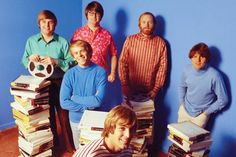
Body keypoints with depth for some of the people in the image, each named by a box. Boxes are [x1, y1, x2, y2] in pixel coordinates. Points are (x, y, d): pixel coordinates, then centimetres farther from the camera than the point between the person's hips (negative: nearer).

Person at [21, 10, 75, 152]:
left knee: (63, 114, 3)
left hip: (59, 83, -2)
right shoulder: (31, 41, 2)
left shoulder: (63, 42, -6)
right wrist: (30, 58, -15)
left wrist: (56, 61, -23)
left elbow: (72, 63, -10)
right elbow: (24, 62, 6)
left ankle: (70, 145, 19)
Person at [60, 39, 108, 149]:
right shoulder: (69, 74, -10)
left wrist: (74, 98, -16)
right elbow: (64, 103, -15)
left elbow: (98, 100, -22)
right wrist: (87, 107, -19)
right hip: (76, 120, 2)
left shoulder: (100, 72, -14)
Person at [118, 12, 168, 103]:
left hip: (149, 92, 0)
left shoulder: (161, 43, -2)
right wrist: (124, 86, -11)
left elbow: (163, 67, -3)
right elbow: (122, 63, -4)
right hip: (131, 90, 0)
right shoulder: (130, 40, -3)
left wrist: (156, 89, -8)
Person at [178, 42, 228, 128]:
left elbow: (223, 100, -16)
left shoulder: (214, 76, -26)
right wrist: (182, 102, 3)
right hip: (184, 110, 4)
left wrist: (207, 112, -11)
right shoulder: (187, 70, -13)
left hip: (200, 115, -4)